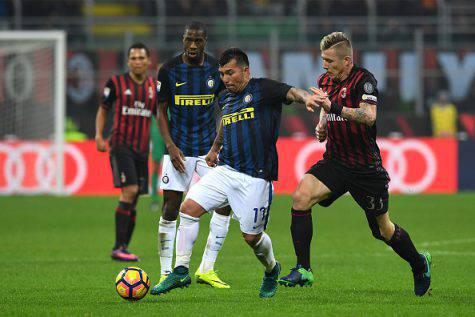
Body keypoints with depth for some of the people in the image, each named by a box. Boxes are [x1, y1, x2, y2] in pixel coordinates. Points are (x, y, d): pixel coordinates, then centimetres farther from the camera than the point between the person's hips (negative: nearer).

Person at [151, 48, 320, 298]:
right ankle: (181, 272, -3)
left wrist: (305, 97, -43)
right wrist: (215, 149, 49)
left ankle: (271, 270, 32)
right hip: (226, 171, 6)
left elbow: (290, 92, -20)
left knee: (252, 237, -1)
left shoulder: (262, 89, -4)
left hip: (255, 178, -6)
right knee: (188, 208, -9)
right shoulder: (225, 98, 17)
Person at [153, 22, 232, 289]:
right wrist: (170, 146, -11)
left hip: (209, 147, 2)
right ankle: (166, 273, 3)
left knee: (225, 204, -7)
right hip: (179, 149, -2)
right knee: (171, 209, -6)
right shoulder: (169, 70, -5)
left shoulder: (216, 70, 0)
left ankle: (207, 269, 3)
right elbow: (162, 112, 1)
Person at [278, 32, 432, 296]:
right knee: (301, 197, -20)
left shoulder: (364, 79, -15)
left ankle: (420, 265, 35)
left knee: (383, 229, 6)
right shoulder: (325, 81, 7)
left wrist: (334, 107, -41)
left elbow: (369, 116, -31)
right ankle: (303, 270, -17)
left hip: (366, 167, -5)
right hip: (334, 161, 6)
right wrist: (321, 127, 4)